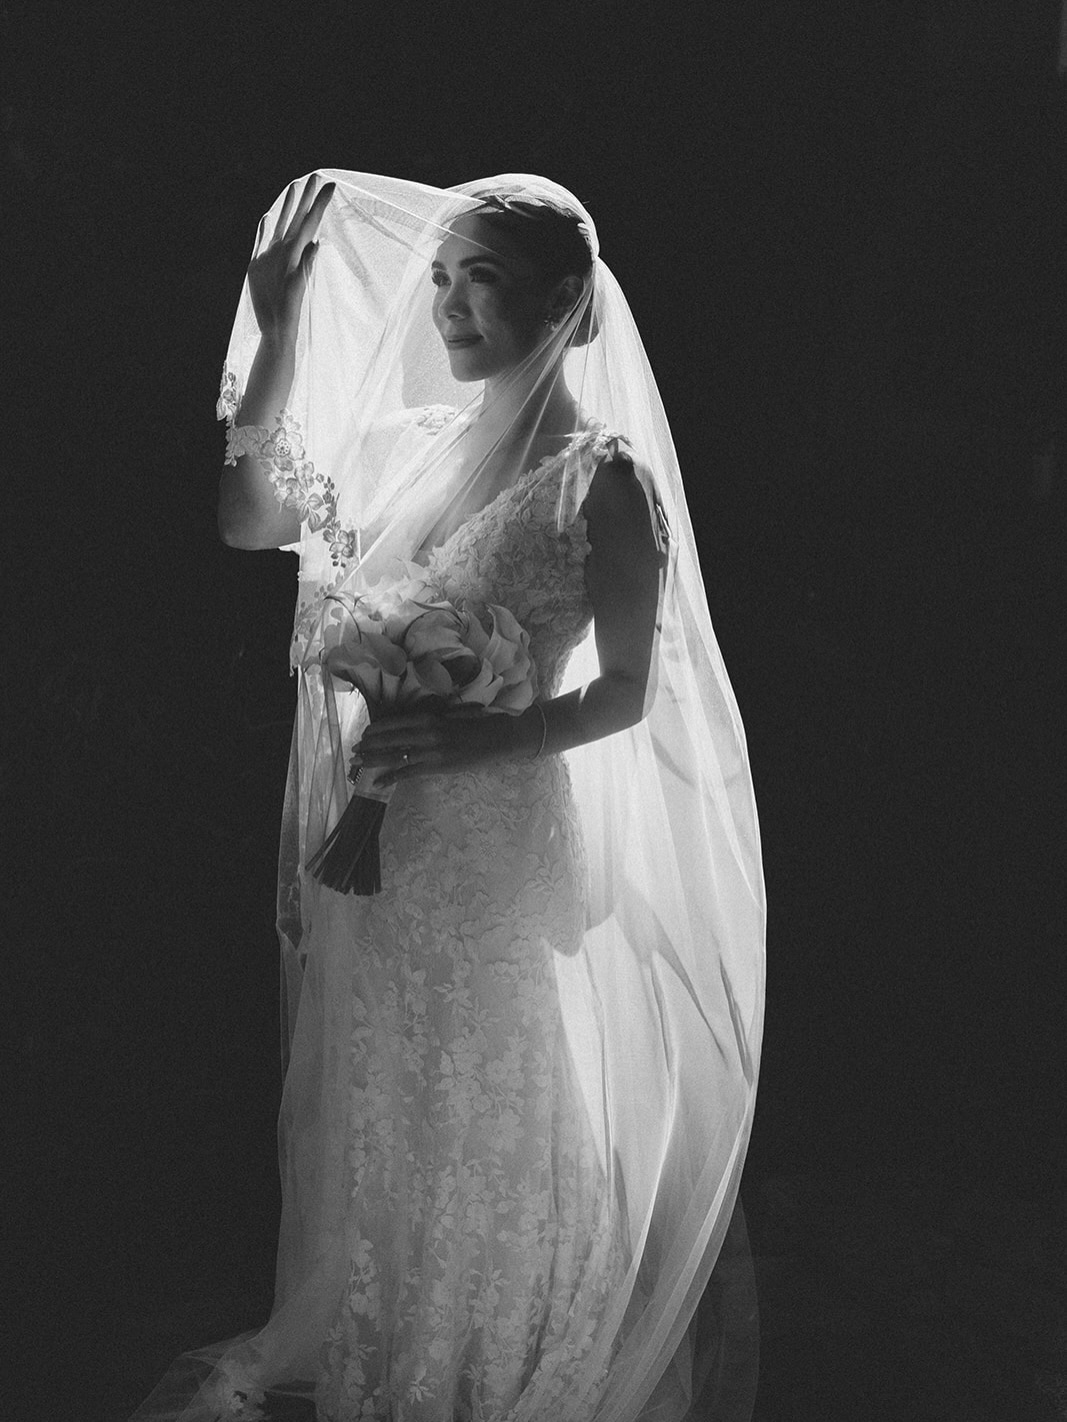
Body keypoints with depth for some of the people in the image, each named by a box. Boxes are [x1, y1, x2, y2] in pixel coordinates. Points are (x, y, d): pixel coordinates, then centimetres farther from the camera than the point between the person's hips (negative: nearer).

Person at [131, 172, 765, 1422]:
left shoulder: (600, 475, -12)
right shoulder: (402, 440, 5)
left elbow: (626, 691, -11)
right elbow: (246, 519, 7)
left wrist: (478, 739, -27)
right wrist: (279, 331, 2)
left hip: (496, 842, -6)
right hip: (363, 837, 6)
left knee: (488, 1120, 10)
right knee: (371, 1105, 20)